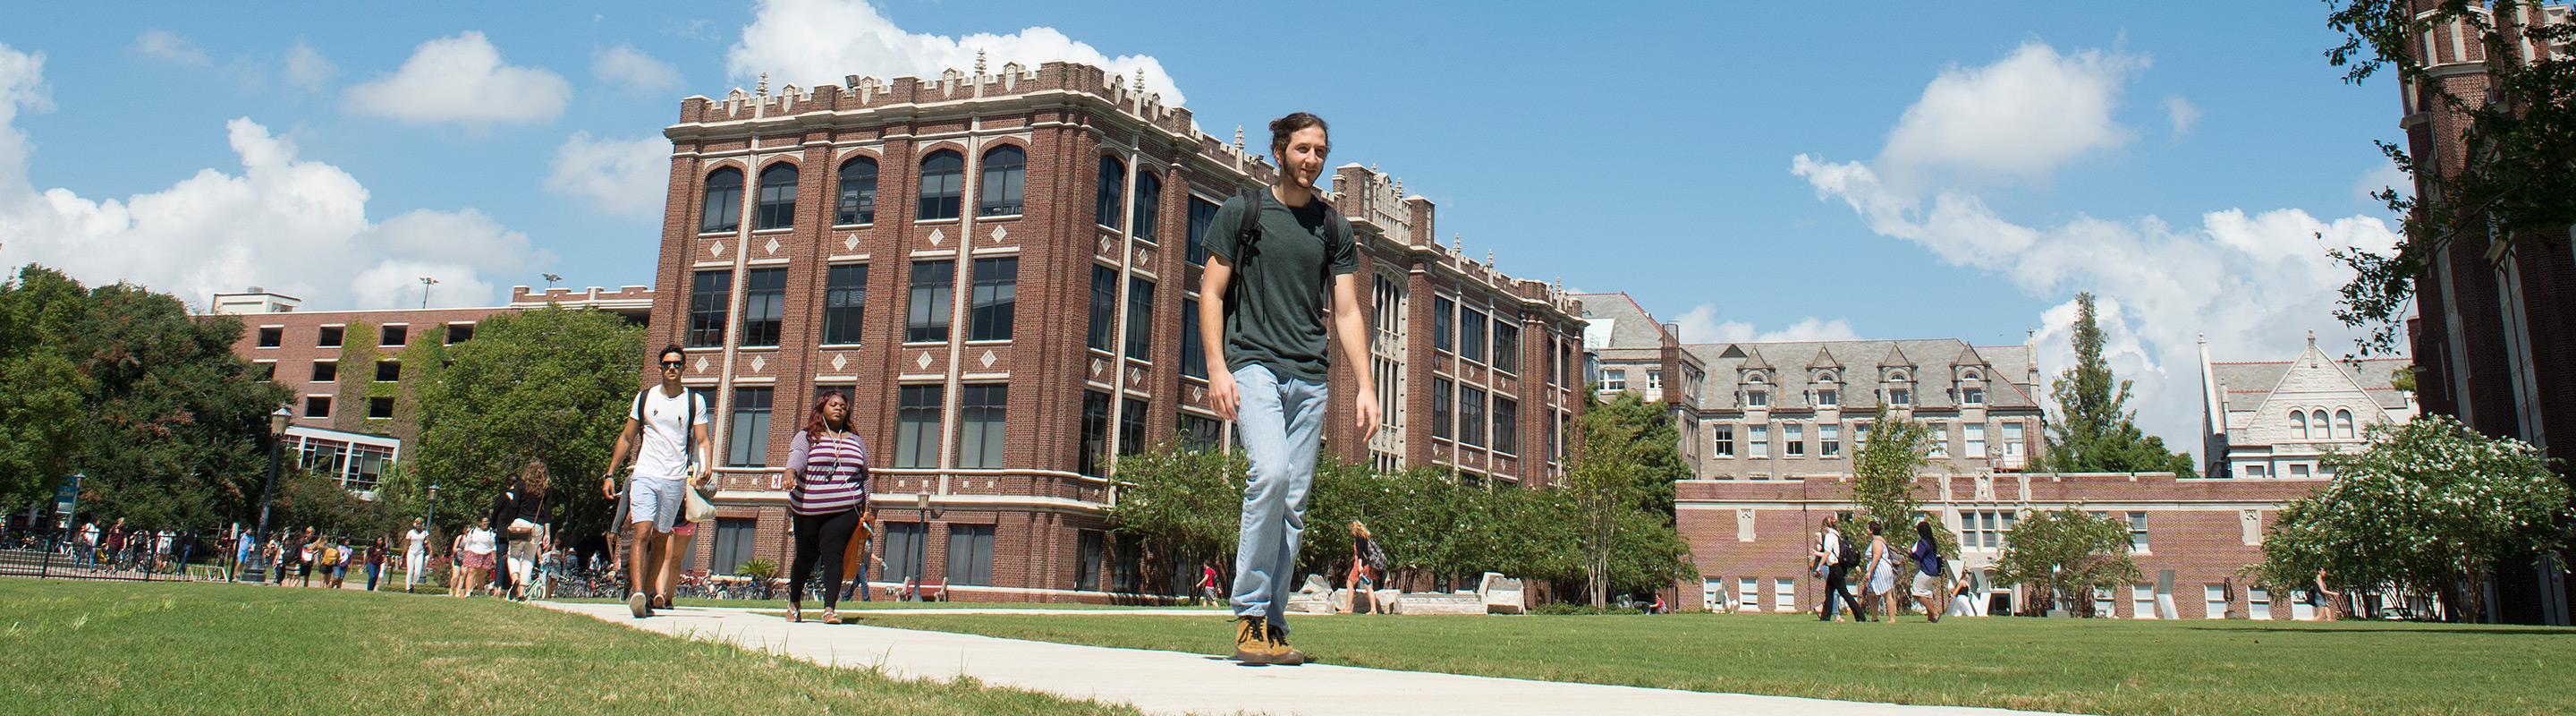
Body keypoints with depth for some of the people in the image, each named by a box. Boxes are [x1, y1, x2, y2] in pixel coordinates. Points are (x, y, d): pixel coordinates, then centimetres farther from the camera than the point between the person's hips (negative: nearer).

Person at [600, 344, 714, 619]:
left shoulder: (695, 401, 6)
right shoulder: (645, 397, 9)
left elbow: (703, 441, 3)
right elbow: (626, 438, 15)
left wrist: (705, 466, -17)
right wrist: (610, 474, 11)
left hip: (675, 480, 0)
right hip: (645, 475, 0)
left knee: (660, 540, 6)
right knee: (642, 533, -16)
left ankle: (647, 595, 14)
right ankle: (638, 593, -24)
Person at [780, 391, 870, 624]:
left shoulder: (856, 441, 17)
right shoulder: (807, 437, 5)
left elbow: (864, 475, 23)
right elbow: (797, 455, -16)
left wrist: (865, 508, 19)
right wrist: (790, 472, -37)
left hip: (844, 511, 1)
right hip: (808, 511, -1)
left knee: (833, 554, -13)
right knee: (806, 556, 8)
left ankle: (830, 609, -17)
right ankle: (794, 602, 31)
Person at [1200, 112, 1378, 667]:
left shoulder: (1334, 228, 15)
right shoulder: (1243, 211, 7)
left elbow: (1347, 313, 13)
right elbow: (1211, 292, 4)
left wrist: (1364, 386, 2)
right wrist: (1217, 368, -8)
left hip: (1310, 377, 4)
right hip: (1254, 364, -4)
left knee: (1294, 504, 0)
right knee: (1271, 472, -24)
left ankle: (1272, 623, 7)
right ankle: (1249, 613, -14)